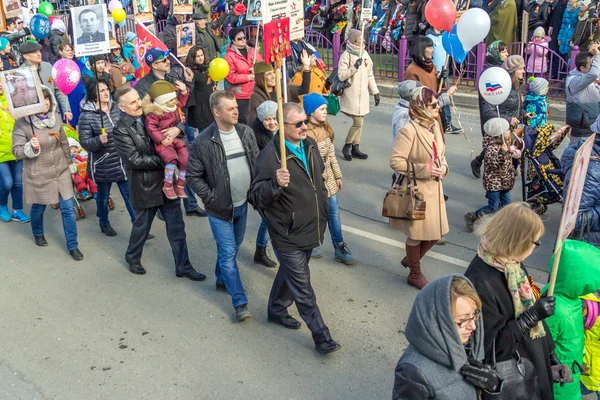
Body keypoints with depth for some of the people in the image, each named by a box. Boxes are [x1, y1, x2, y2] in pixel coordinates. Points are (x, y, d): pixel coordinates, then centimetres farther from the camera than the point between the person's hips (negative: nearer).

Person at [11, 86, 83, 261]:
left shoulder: (55, 117, -3)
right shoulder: (22, 123, -16)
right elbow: (16, 151, -12)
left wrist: (69, 164, 16)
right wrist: (30, 147, -32)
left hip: (60, 170, 3)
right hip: (38, 174, -3)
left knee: (68, 208, 3)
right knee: (38, 208, 17)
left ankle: (72, 246, 17)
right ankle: (38, 234, 49)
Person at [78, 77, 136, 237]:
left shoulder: (117, 108, 0)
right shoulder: (87, 116, -14)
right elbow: (84, 142, -14)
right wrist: (98, 140, -31)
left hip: (122, 162, 4)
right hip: (102, 164, -3)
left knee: (130, 193, 7)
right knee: (103, 195, 15)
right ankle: (104, 223, 37)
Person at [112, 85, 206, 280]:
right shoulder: (121, 130, -14)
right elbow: (136, 160, -21)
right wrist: (164, 160, -19)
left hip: (167, 181, 5)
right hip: (145, 187, -5)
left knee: (177, 227, 9)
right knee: (142, 226, 17)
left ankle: (183, 267, 21)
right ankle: (133, 258, 43)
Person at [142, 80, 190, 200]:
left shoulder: (174, 107, 5)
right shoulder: (154, 113, -18)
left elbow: (181, 100, 24)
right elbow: (150, 127, -22)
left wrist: (183, 90, 7)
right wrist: (162, 139, -25)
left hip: (175, 139, 8)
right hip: (163, 142, -8)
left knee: (186, 159, -2)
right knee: (172, 159, -29)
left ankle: (180, 185, 15)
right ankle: (168, 185, -11)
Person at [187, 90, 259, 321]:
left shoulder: (245, 132, -3)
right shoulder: (204, 142, -18)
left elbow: (257, 162, 8)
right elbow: (193, 176, -11)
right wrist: (211, 198, -14)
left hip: (242, 204, 6)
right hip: (220, 208, -5)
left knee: (234, 247, 22)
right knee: (228, 254, -2)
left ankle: (222, 280, 46)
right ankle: (240, 302, 6)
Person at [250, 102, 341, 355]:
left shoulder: (310, 145, 2)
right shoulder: (270, 156, -23)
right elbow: (257, 197, -21)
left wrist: (323, 210, 21)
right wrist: (276, 183, -40)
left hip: (310, 228, 8)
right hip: (288, 235, -8)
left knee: (290, 272, 26)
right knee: (303, 289, 2)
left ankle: (277, 310, 47)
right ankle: (321, 336, 12)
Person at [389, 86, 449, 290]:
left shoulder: (435, 125, 4)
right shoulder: (409, 130, -21)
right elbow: (395, 161, -22)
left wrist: (443, 167, -5)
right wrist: (424, 170, -23)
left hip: (434, 188, 8)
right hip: (416, 190, -8)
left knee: (436, 232, 15)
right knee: (417, 233, 8)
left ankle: (410, 259, 40)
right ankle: (415, 274, 29)